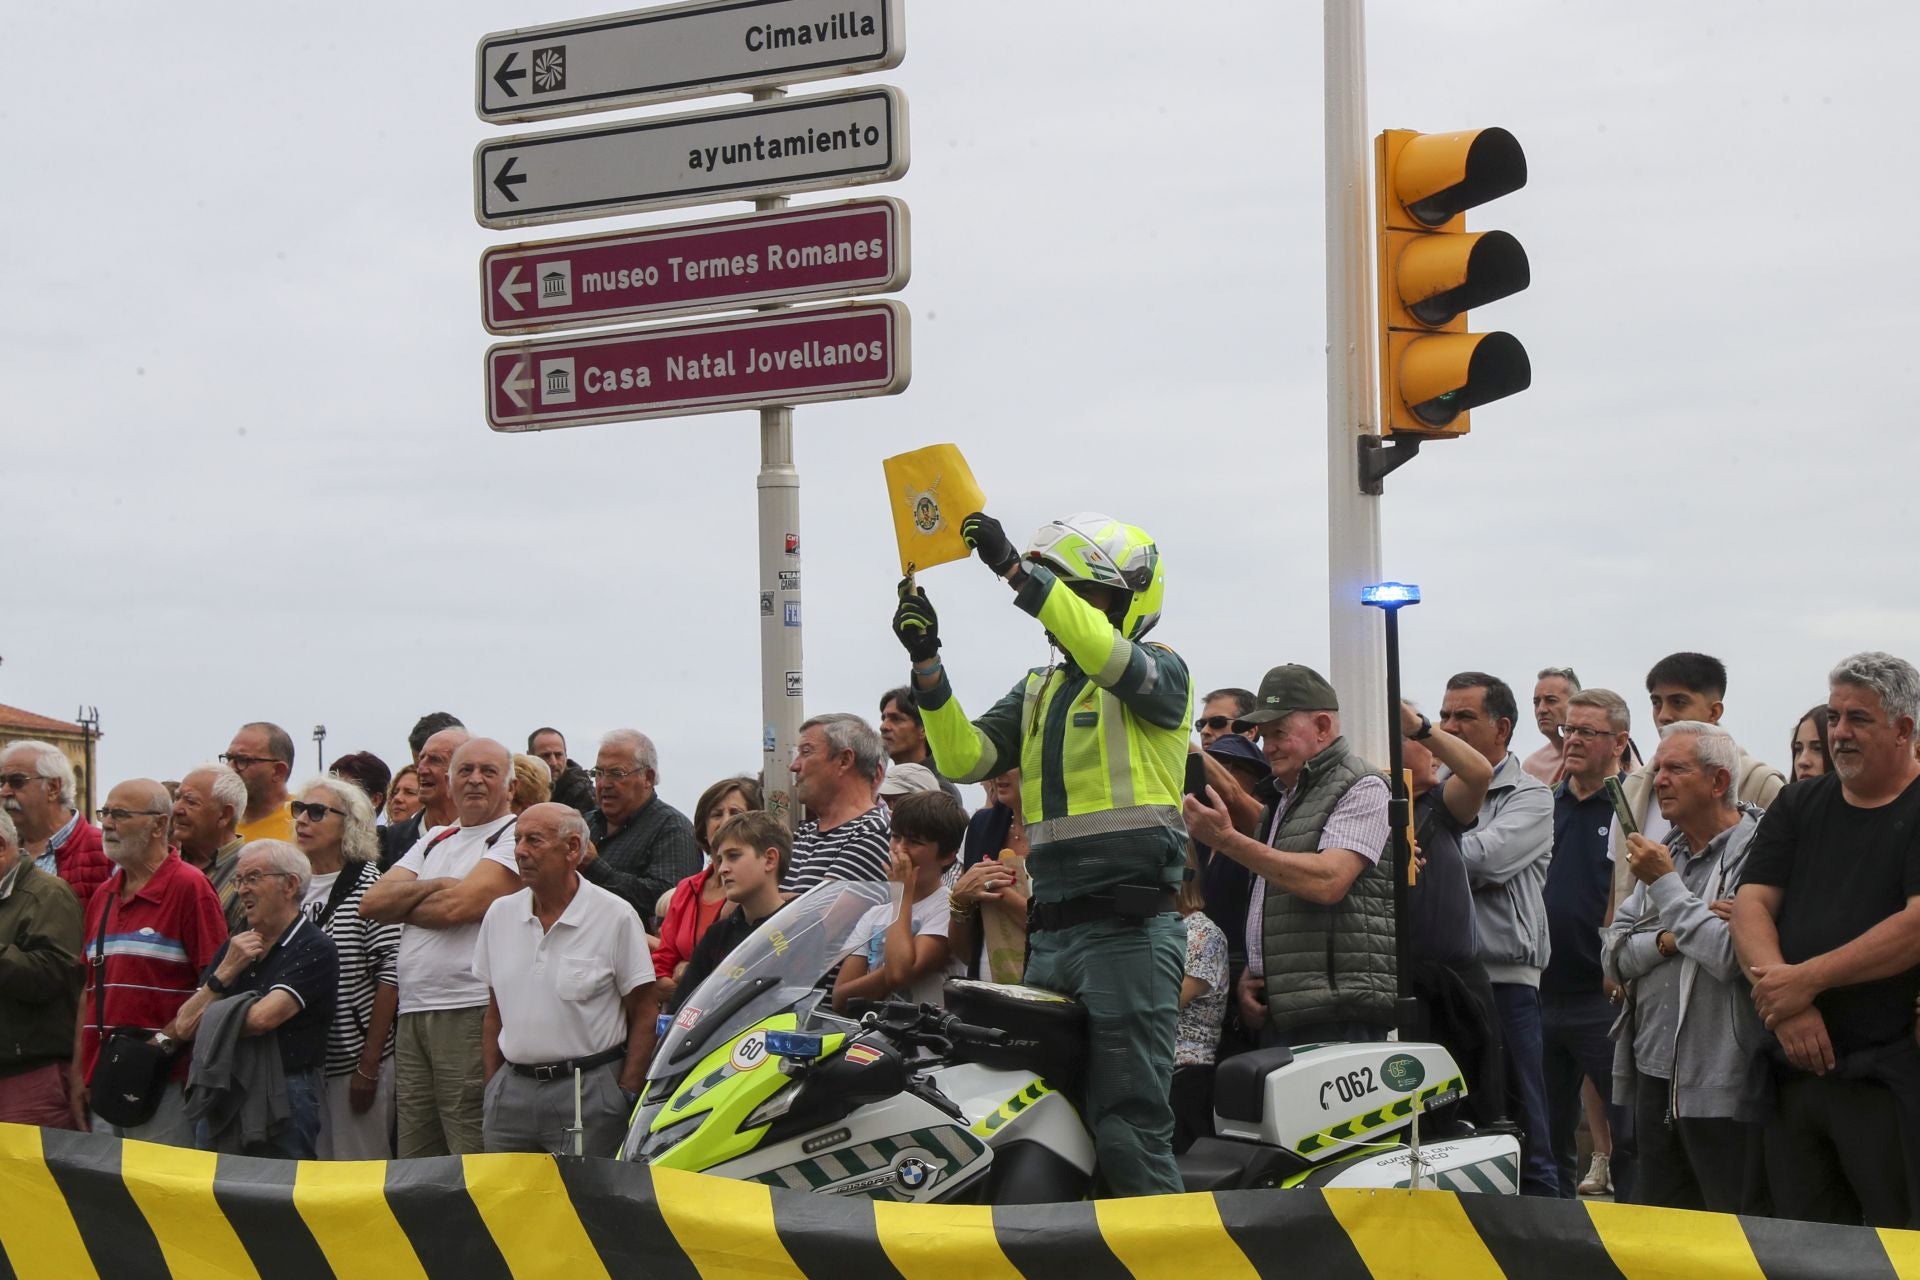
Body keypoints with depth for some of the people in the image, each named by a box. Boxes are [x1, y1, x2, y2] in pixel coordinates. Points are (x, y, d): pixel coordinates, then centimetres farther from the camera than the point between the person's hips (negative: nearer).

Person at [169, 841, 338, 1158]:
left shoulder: (314, 950, -7)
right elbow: (183, 1027, 9)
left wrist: (209, 1021, 1)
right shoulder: (234, 947, 14)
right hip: (219, 1100, 6)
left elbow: (263, 1018, -19)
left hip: (283, 1104, -6)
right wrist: (226, 972, -4)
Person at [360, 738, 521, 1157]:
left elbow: (458, 907, -13)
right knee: (413, 1164, 8)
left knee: (475, 1168, -8)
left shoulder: (517, 836, -1)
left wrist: (403, 904, 5)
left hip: (473, 1013, -8)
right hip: (412, 1015, 8)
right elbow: (372, 902, 11)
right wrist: (434, 887, -3)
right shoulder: (436, 841, 23)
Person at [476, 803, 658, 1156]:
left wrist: (625, 1096, -9)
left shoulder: (615, 916, -4)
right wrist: (492, 1086, 11)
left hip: (588, 1090, -4)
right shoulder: (500, 914, 11)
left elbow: (645, 1015, -3)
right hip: (512, 1090, 5)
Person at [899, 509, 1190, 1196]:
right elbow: (965, 757, 10)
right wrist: (926, 661, -3)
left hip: (1128, 931, -7)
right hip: (1050, 937, 7)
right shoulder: (1039, 689, 21)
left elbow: (1110, 658, -22)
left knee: (1126, 1132, -10)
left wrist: (1016, 570, -26)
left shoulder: (1161, 672, 1)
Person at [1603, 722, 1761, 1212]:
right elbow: (1615, 957, 10)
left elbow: (1732, 956, -23)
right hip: (1654, 1076, 8)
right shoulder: (1662, 853, 15)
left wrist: (1666, 884, -12)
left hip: (1721, 1086, -8)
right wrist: (1667, 941, -11)